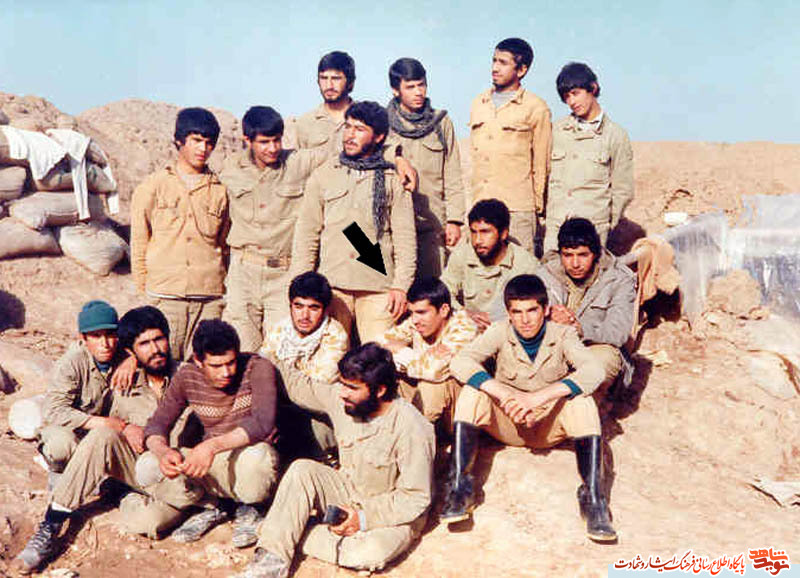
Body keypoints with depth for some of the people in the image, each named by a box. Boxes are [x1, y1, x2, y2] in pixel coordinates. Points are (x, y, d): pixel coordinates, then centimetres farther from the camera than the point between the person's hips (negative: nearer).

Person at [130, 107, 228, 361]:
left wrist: (218, 287, 11)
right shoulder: (154, 186, 7)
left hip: (209, 297, 1)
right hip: (165, 296, -1)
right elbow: (139, 243, 10)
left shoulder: (219, 190, 11)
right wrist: (146, 289, 7)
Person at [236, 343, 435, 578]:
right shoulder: (339, 398, -9)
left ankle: (293, 534, -16)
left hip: (396, 513, -5)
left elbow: (416, 499, -21)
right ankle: (272, 559, -24)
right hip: (349, 492, 5)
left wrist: (365, 518, -26)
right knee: (302, 470, -21)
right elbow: (300, 386, 11)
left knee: (372, 552, -37)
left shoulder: (411, 428, -25)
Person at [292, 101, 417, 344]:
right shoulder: (323, 175, 12)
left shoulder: (393, 180, 8)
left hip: (378, 286, -1)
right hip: (332, 284, 1)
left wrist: (401, 286, -4)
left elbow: (405, 237, 5)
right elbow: (307, 232, 11)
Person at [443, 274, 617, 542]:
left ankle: (592, 496, -32)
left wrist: (540, 396, -40)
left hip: (550, 425, -1)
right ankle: (459, 486, -27)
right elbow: (460, 362, -25)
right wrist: (504, 394, -38)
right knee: (472, 392, -26)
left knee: (582, 401, -30)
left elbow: (593, 371, -29)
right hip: (507, 424, 1)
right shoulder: (500, 333, -11)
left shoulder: (562, 335, -12)